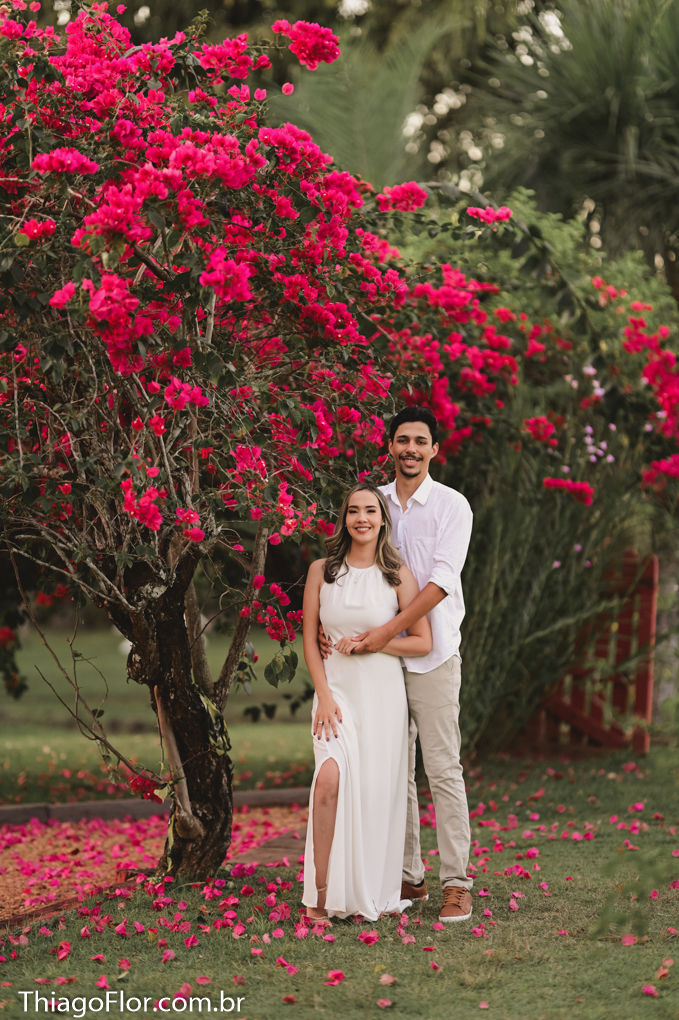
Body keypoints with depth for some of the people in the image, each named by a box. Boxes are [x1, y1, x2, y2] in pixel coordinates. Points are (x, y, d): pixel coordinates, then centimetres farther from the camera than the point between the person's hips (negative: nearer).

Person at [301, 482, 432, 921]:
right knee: (331, 778, -22)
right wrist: (324, 696, -5)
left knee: (378, 790, 0)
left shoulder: (398, 575, 2)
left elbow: (423, 642, 2)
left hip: (383, 693, 0)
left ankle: (376, 893, 17)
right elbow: (310, 640, 5)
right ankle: (323, 894, -17)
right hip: (337, 690, 0)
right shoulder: (322, 571, 5)